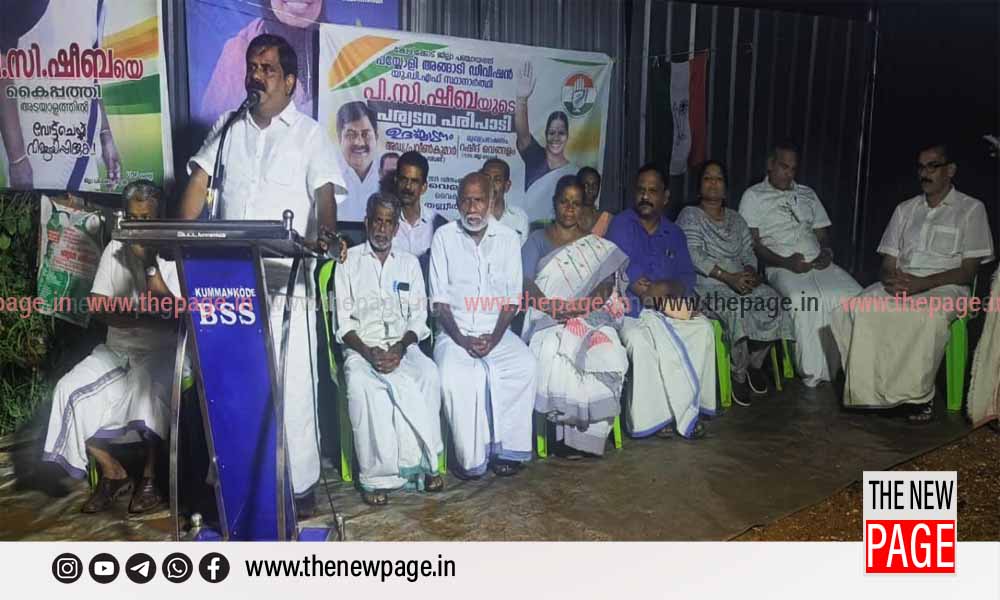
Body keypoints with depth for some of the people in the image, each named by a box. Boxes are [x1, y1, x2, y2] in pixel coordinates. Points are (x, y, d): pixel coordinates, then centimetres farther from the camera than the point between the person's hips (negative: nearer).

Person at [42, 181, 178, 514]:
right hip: (116, 349, 5)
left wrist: (149, 267, -20)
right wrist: (147, 316, -18)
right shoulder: (115, 249, 8)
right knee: (69, 391, -17)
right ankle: (113, 473, -3)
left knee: (149, 388, -36)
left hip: (161, 350, -5)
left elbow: (175, 317, -14)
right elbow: (97, 306, 0)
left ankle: (150, 477, -17)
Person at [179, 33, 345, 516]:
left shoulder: (308, 133, 4)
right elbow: (200, 182, 9)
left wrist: (326, 233, -30)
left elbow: (324, 192, -8)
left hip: (286, 280, -4)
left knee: (292, 384, -2)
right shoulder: (227, 127, 14)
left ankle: (299, 483, 10)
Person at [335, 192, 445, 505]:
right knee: (361, 383, -35)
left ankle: (421, 461, -21)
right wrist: (368, 352, -16)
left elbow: (418, 318, 8)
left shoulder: (409, 263, 15)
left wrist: (401, 348, -12)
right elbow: (344, 322, 1)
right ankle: (376, 475, -27)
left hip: (402, 345, 2)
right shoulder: (349, 261, 8)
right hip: (361, 347, -2)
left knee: (428, 374, -31)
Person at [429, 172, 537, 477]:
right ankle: (471, 459, -17)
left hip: (496, 331, 2)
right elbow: (439, 300, -1)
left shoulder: (508, 238, 5)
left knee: (524, 364, -27)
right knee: (453, 375, -31)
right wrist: (461, 339, -14)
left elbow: (512, 299, 3)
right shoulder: (444, 237, 1)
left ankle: (508, 449, -14)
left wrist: (495, 337, -12)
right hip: (454, 332, -1)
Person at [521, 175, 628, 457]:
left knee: (608, 356, -31)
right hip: (549, 318, -1)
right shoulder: (538, 240, 14)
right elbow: (526, 283, 0)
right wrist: (551, 306, -18)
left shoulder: (596, 244, 18)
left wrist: (583, 305, -16)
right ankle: (567, 429, -18)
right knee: (552, 355, -35)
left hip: (591, 317, 1)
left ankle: (585, 434, -19)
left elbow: (607, 283, 4)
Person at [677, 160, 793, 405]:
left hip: (740, 279, 5)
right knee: (737, 309, -34)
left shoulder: (736, 219, 20)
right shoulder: (690, 215, 2)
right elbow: (694, 256, -11)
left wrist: (749, 272, -10)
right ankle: (739, 374, -14)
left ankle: (754, 362, -2)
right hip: (706, 283, -5)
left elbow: (749, 253, 14)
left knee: (773, 300, -22)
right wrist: (728, 277, -20)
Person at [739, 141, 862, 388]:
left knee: (854, 295, -25)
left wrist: (827, 251, -1)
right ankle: (814, 377, -27)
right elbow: (752, 242, -1)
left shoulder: (808, 194, 26)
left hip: (818, 263, 5)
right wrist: (785, 262, -15)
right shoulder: (754, 196, 9)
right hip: (782, 266, -5)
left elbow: (822, 233, 24)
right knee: (804, 301, -37)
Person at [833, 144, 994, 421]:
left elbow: (967, 272, -2)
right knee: (856, 309, -27)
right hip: (901, 284, 4)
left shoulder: (971, 209, 6)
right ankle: (868, 389, -20)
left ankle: (919, 394, -21)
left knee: (930, 316, -40)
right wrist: (891, 279, -9)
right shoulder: (905, 209, 20)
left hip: (944, 287, -4)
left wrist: (922, 284, -18)